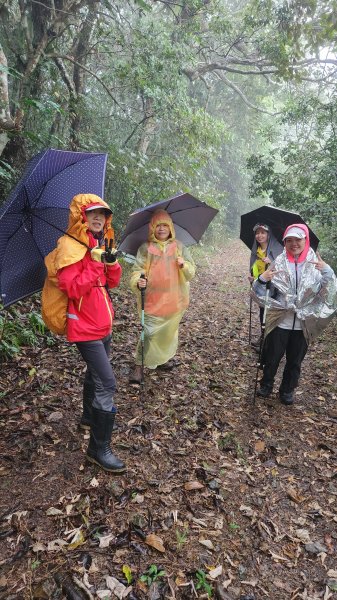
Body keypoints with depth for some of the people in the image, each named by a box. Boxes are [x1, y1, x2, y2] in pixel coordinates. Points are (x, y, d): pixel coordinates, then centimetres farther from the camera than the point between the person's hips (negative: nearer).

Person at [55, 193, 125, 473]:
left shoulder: (100, 243, 11)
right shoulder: (70, 246, -16)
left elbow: (113, 281, 8)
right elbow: (72, 287, -24)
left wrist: (112, 262, -11)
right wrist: (96, 263, -27)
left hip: (103, 323, 9)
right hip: (85, 327, -9)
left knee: (96, 372, 24)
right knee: (107, 383, -11)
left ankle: (90, 415, 47)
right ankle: (99, 448, 1)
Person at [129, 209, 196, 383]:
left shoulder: (179, 247, 3)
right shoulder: (145, 248, -3)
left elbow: (192, 272, 2)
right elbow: (137, 270, -9)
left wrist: (184, 265, -20)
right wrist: (138, 282, -31)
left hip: (174, 300, 3)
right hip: (153, 300, -3)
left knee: (170, 330, 19)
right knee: (149, 333, -8)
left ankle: (167, 356, 41)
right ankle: (139, 366, 4)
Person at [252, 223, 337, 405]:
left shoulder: (316, 265, -5)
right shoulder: (278, 263, -6)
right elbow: (260, 295, -6)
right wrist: (261, 279, -26)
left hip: (304, 324, 1)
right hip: (279, 321, -1)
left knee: (295, 361, 17)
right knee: (272, 358, 11)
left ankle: (287, 390, 38)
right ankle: (266, 385, 36)